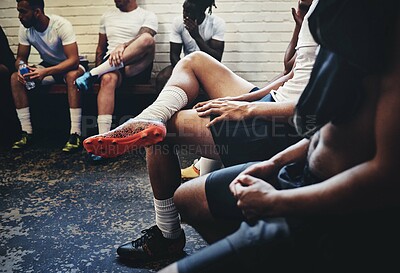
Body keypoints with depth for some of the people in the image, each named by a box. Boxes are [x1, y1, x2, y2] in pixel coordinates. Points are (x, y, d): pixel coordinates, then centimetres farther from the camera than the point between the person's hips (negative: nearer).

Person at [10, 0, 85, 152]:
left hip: (67, 66, -5)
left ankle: (75, 134, -38)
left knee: (73, 75, -40)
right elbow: (21, 58, -1)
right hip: (47, 66, 5)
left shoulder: (61, 25, -25)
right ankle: (27, 133, -14)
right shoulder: (25, 28, -8)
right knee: (15, 78, -18)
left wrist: (45, 72, -44)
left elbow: (74, 60, -32)